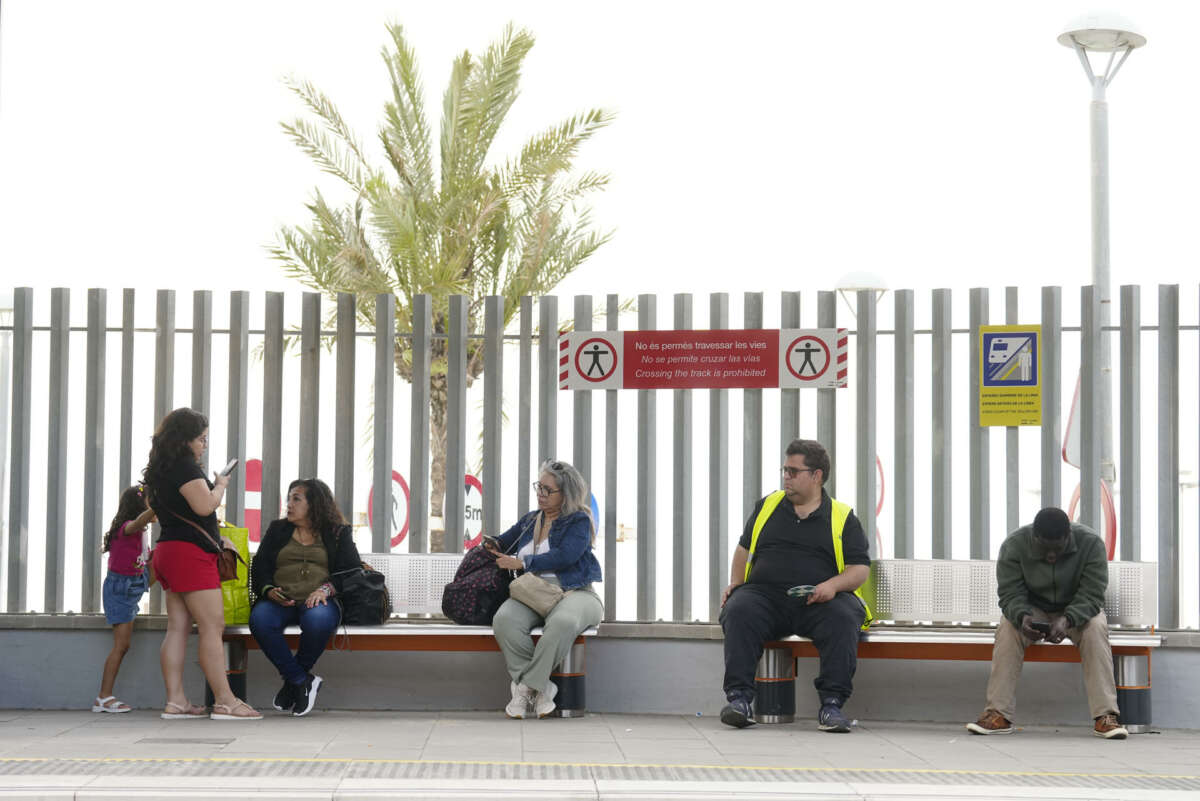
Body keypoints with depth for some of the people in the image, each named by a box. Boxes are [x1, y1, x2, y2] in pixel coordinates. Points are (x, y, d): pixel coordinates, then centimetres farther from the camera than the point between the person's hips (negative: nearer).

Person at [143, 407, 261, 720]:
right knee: (212, 626, -9)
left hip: (168, 550, 10)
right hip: (190, 553, -10)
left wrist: (218, 538, 23)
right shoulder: (184, 466, -11)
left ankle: (175, 701, 4)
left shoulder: (161, 469, 19)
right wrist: (220, 485, -1)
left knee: (177, 627, 6)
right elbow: (204, 506, -20)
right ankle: (224, 701, -11)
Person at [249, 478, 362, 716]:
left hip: (319, 601, -2)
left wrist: (325, 589, -14)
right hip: (280, 602, 2)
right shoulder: (277, 530, 24)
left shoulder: (338, 533, 16)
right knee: (260, 619, -34)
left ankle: (292, 678, -14)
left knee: (318, 619, -40)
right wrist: (269, 590, -7)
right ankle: (302, 681, -21)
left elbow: (352, 570, 5)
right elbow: (259, 568, 15)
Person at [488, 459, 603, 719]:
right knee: (504, 619, -31)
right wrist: (493, 544, 13)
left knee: (563, 622, -42)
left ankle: (528, 685, -29)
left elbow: (564, 556, -13)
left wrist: (522, 563, -12)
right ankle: (541, 687, -28)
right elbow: (503, 542, 39)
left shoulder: (579, 521, 4)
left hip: (572, 592, -4)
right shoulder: (530, 520, 23)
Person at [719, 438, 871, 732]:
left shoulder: (843, 517, 12)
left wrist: (833, 585, -13)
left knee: (843, 619, -35)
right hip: (764, 595, 1)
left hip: (818, 602, -1)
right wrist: (735, 583, 11)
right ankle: (739, 699, -33)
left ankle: (832, 705, -33)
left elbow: (861, 568, 7)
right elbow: (744, 547, 28)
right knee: (739, 612, -32)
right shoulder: (766, 506, 20)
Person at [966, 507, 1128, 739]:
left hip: (1078, 611, 0)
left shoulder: (1091, 543, -22)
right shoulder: (1013, 545, -19)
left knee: (1096, 628, -34)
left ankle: (1106, 716, -36)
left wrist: (1067, 620, -43)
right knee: (1007, 628, -31)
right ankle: (998, 715, -32)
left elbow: (1092, 595, -24)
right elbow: (1010, 594, -18)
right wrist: (1022, 616, -41)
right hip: (1033, 611, 1)